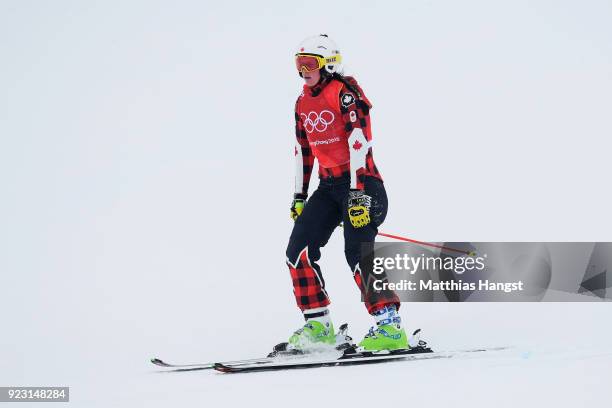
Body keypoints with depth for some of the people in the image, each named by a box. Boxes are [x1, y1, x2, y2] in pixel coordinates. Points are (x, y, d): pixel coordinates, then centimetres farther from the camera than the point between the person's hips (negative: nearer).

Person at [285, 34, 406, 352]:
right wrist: (299, 196, 18)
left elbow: (359, 143, -21)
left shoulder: (345, 93, -12)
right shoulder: (303, 103, 14)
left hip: (361, 184, -8)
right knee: (298, 251, -4)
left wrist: (357, 193, -28)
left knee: (357, 254, -21)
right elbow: (303, 150, 21)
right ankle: (318, 326, 4)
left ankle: (390, 326, -18)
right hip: (328, 186, 8)